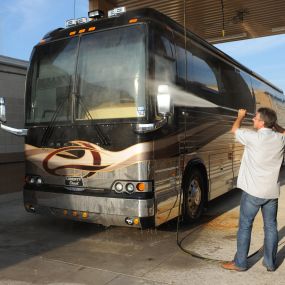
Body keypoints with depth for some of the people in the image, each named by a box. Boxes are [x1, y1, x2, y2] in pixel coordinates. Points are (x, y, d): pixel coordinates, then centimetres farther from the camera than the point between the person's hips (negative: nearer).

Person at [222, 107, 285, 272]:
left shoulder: (254, 137, -16)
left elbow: (234, 129, 2)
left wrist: (241, 115, 18)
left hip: (253, 191, -5)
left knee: (245, 226, 6)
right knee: (271, 226, 14)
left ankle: (240, 263, 15)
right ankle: (270, 263, 24)